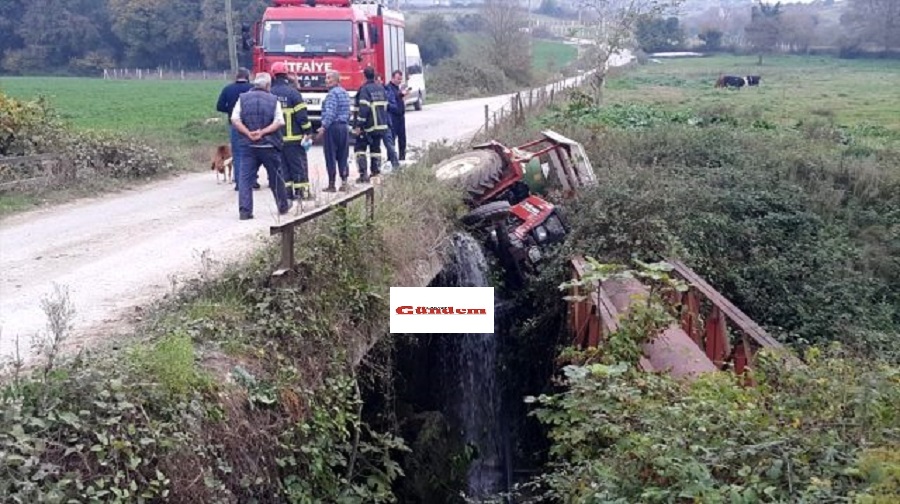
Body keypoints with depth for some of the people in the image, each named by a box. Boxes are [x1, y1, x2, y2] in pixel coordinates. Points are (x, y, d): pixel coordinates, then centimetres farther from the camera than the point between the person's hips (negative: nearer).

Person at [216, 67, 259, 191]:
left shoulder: (227, 89, 1)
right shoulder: (253, 88, -7)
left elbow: (219, 106, -1)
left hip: (234, 124, 1)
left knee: (237, 154, 7)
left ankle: (239, 182, 4)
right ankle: (253, 180, 11)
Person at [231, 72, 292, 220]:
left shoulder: (243, 98, 5)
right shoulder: (273, 100, 2)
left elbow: (235, 119, -5)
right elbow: (279, 122, -9)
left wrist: (248, 133, -10)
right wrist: (263, 132, -13)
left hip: (248, 145, 0)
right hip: (269, 146, 0)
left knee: (245, 178, 1)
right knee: (276, 177, 14)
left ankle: (245, 210, -9)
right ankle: (283, 206, 29)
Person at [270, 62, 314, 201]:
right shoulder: (292, 91, -11)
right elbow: (301, 114, -13)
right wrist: (308, 131, -6)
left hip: (275, 136, 4)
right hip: (293, 137, -4)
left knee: (282, 165, 11)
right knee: (298, 164, 2)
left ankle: (287, 191, 11)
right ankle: (302, 191, 2)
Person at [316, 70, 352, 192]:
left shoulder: (332, 93, -11)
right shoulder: (345, 93, 16)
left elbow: (330, 113, -20)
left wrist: (323, 127, -22)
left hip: (333, 127, -8)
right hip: (344, 127, 8)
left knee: (331, 156, -3)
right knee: (343, 156, 10)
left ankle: (331, 184, -1)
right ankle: (344, 182, 10)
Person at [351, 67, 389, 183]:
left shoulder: (365, 89, -13)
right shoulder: (381, 89, 10)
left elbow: (363, 108, -21)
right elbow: (385, 105, 15)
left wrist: (358, 125, -20)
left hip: (368, 126, -6)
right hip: (381, 125, 6)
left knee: (360, 148, 1)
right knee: (376, 148, 14)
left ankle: (363, 173, -9)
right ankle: (376, 172, 12)